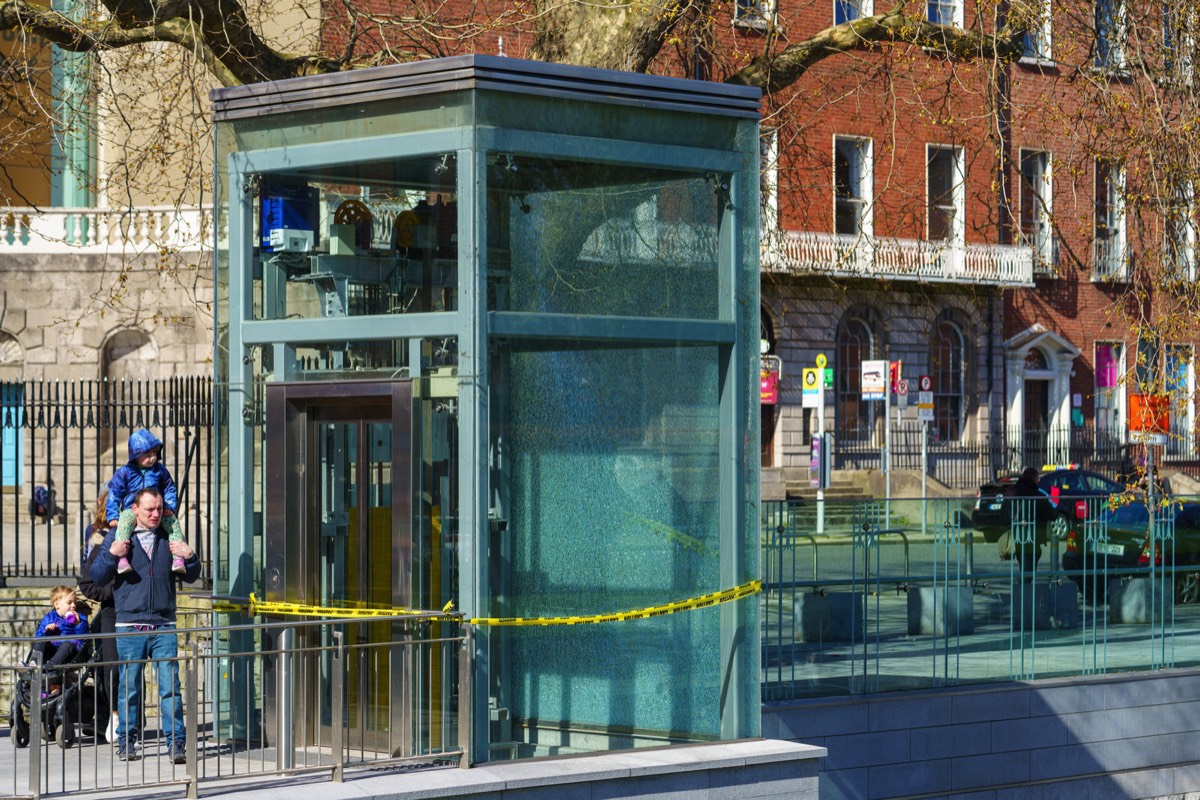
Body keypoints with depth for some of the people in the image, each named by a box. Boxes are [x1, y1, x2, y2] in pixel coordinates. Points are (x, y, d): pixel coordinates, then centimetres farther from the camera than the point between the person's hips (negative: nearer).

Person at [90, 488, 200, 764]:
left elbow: (191, 577, 15)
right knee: (129, 686, 3)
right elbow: (97, 577, 4)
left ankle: (176, 743, -6)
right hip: (130, 626, -1)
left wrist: (190, 557, -5)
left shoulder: (169, 537, 12)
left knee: (170, 686, -6)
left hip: (164, 626, 1)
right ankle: (126, 743, 13)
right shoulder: (117, 536, 6)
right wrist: (111, 555, -13)